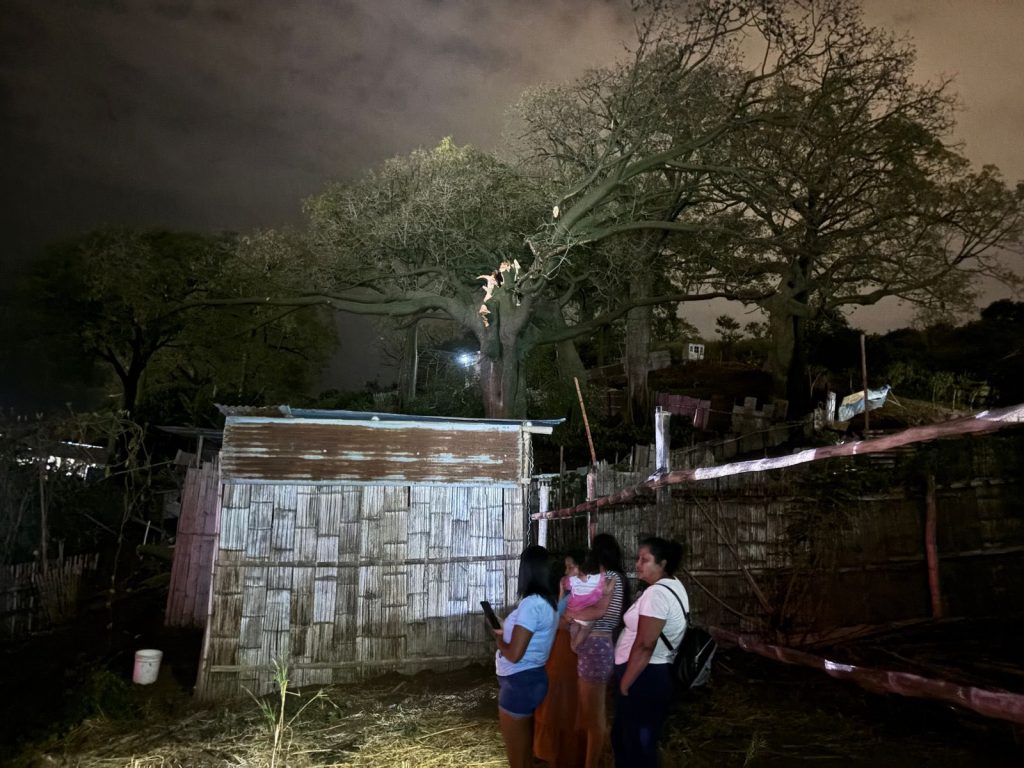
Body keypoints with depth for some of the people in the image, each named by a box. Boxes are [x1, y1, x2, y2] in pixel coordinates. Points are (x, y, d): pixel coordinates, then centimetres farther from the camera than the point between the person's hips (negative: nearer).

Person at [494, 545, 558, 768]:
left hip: (519, 682, -9)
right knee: (525, 747, 24)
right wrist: (506, 632, 11)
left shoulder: (531, 604, -24)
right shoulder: (549, 602, 4)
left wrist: (498, 638, -7)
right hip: (532, 678, 9)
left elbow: (514, 654, -25)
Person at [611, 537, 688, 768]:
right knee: (624, 737, 23)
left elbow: (644, 646, -25)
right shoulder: (674, 587, 9)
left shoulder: (656, 593, -23)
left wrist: (624, 684, -16)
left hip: (643, 677, -10)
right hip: (657, 673, 10)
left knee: (636, 745, 5)